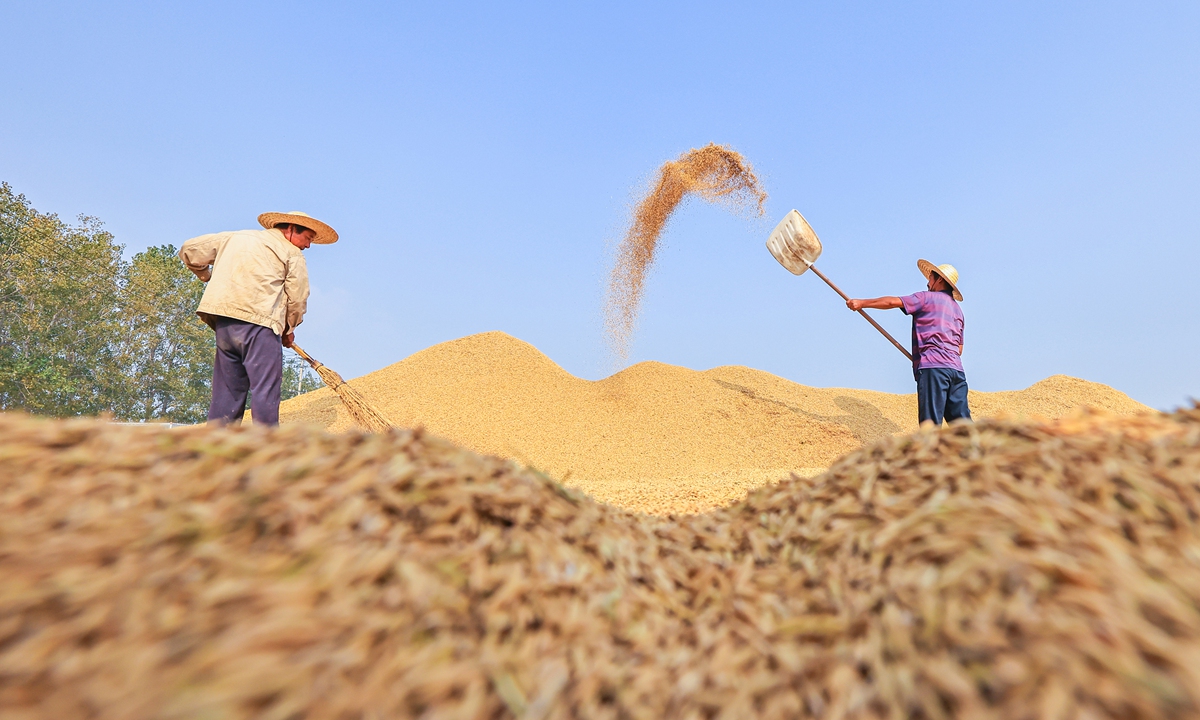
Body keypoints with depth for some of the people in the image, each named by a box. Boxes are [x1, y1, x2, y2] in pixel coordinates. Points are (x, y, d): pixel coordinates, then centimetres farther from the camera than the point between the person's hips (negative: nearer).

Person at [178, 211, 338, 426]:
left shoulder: (235, 237, 25)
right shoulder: (291, 253, 7)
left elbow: (189, 250, 28)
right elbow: (297, 298, 2)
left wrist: (207, 276, 44)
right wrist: (288, 329, 18)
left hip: (223, 322, 6)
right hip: (259, 321, -6)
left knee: (227, 390, 10)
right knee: (265, 390, -6)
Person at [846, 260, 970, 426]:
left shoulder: (926, 298, 4)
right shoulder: (957, 309, 27)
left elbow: (892, 302, -5)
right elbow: (959, 349, 25)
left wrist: (861, 303, 3)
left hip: (933, 366, -7)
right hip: (956, 368, 7)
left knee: (930, 425, -10)